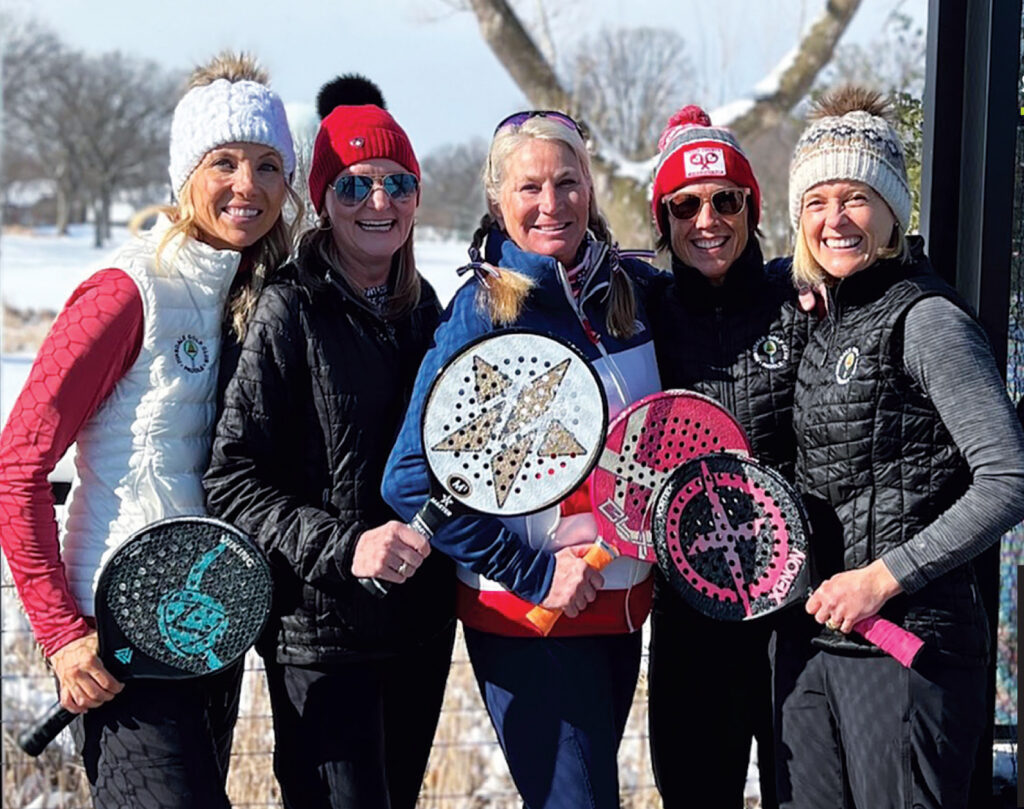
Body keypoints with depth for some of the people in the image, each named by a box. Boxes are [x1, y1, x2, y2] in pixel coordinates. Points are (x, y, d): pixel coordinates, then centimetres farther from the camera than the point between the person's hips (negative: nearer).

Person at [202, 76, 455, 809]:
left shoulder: (423, 308, 10)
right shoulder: (291, 311, -10)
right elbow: (233, 480, -14)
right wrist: (343, 547, -23)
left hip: (421, 622, 7)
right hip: (322, 630, -6)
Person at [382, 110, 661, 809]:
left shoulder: (633, 287, 1)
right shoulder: (482, 315, -14)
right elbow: (414, 481, -18)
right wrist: (535, 573, -19)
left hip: (624, 601, 6)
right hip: (530, 619, -6)